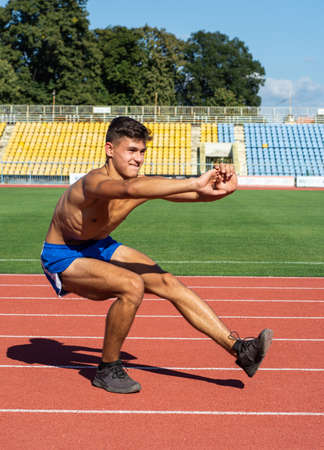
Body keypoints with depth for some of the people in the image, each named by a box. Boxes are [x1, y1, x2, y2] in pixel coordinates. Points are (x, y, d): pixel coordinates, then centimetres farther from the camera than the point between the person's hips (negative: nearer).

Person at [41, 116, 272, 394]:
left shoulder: (145, 184, -10)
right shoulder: (94, 181, -32)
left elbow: (199, 195, -15)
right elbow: (130, 189, -55)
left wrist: (223, 188, -38)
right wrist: (194, 183, -59)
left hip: (99, 247, 7)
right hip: (62, 257, -7)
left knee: (168, 283, -6)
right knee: (132, 286, -29)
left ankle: (239, 349, -2)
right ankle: (107, 370, -8)